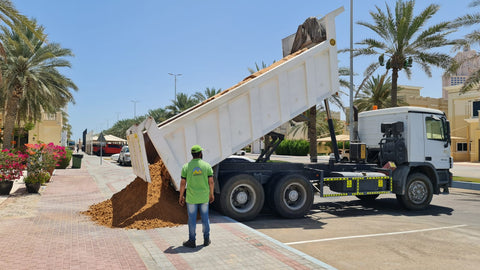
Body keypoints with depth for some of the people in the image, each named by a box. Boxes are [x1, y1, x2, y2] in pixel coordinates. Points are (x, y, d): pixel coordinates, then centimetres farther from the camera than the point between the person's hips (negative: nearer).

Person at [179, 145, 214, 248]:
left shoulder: (186, 167, -6)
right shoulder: (207, 165, -5)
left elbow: (183, 183, -5)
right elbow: (211, 182, -4)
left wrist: (181, 196, 5)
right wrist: (211, 194, 9)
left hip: (191, 198, -1)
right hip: (204, 197, 1)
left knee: (192, 219, 8)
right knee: (205, 217, 13)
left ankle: (192, 241, 15)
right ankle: (206, 239, 22)